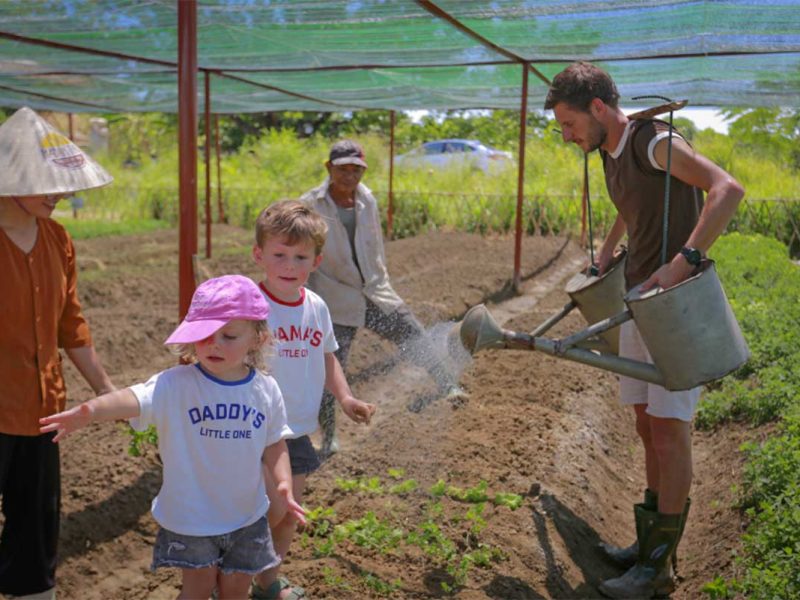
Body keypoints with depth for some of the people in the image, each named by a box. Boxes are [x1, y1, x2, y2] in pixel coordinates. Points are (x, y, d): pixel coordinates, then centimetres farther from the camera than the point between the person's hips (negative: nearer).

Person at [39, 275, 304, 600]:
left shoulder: (266, 389, -10)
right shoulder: (176, 384, -21)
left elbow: (274, 444, 1)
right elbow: (135, 398, -40)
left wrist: (283, 483, -16)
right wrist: (91, 410, -59)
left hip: (246, 515, 3)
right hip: (190, 515, -2)